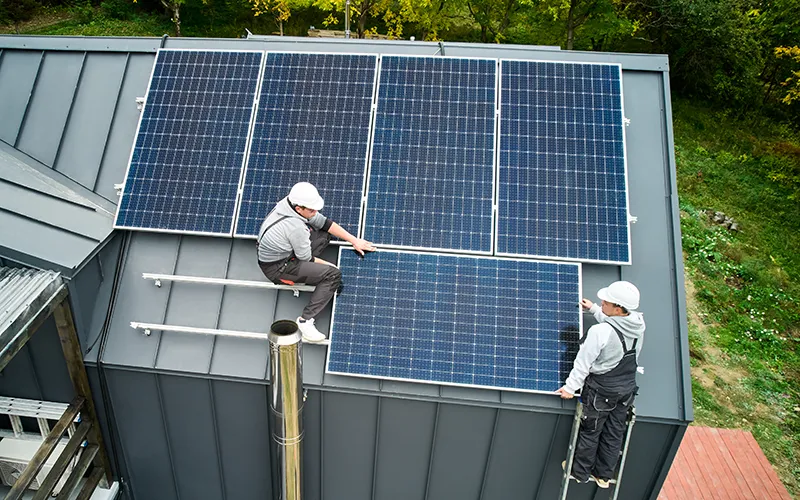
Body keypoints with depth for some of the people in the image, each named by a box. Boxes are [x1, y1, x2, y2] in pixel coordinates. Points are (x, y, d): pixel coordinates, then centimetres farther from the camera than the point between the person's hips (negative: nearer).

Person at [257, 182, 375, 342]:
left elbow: (324, 222, 1)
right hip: (277, 268, -9)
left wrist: (354, 240, 3)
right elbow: (306, 259, -18)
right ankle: (305, 320, -17)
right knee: (333, 275, -18)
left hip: (281, 251, 9)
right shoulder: (296, 227, -33)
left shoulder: (289, 203, -8)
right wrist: (328, 264, 0)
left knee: (323, 234, 12)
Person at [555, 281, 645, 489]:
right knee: (614, 434, 19)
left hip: (601, 391, -6)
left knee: (589, 432, 15)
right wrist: (594, 309, 23)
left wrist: (571, 386, -8)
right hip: (627, 389, 6)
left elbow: (583, 363, -21)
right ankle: (604, 475, 37)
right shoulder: (638, 323, -12)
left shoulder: (600, 332, -31)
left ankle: (580, 472, 34)